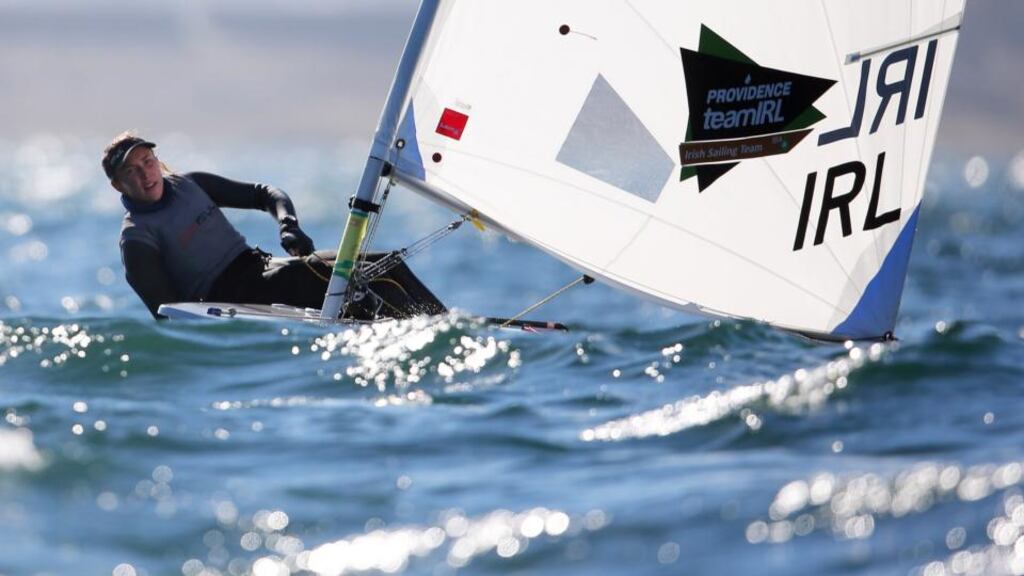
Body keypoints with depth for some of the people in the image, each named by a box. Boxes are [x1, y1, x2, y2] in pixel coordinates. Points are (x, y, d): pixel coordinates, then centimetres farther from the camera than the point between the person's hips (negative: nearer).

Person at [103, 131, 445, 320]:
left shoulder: (189, 185, 14)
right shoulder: (136, 237, -5)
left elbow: (264, 194, 20)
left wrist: (289, 227, -2)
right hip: (230, 297, -8)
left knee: (385, 266, -6)